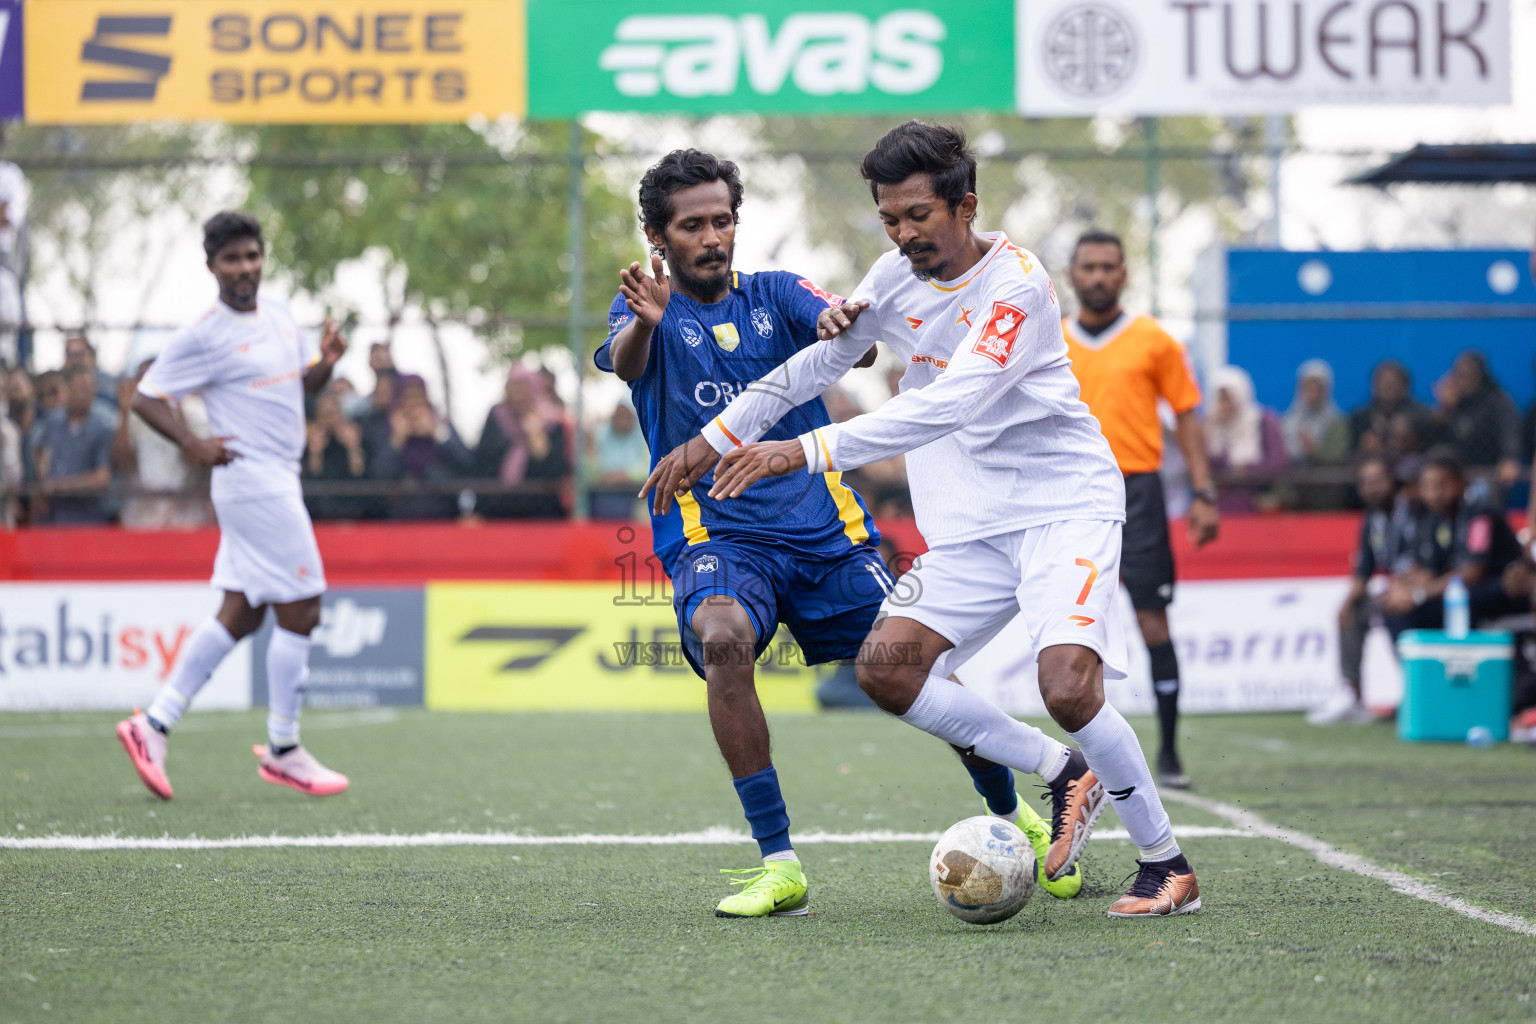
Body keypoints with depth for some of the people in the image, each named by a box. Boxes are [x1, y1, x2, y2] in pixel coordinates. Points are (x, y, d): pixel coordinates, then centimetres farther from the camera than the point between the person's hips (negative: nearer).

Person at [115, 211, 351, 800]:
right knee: (301, 610, -7)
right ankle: (283, 752, 3)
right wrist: (192, 444, -22)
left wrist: (326, 362, 0)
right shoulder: (204, 336, -11)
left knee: (239, 616, 9)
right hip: (253, 482, -8)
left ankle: (153, 725, 13)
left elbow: (304, 383, 23)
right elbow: (146, 398, -9)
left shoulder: (279, 316, 11)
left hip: (279, 482, 8)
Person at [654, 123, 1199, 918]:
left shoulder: (1015, 285, -19)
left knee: (1067, 687, -25)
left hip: (1065, 504, -8)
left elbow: (948, 408, -31)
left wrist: (807, 450, -36)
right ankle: (1063, 774, 6)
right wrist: (713, 441, 14)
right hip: (971, 524, 8)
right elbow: (819, 361, 17)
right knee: (884, 668, -8)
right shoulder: (899, 275, 4)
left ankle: (1168, 867, -6)